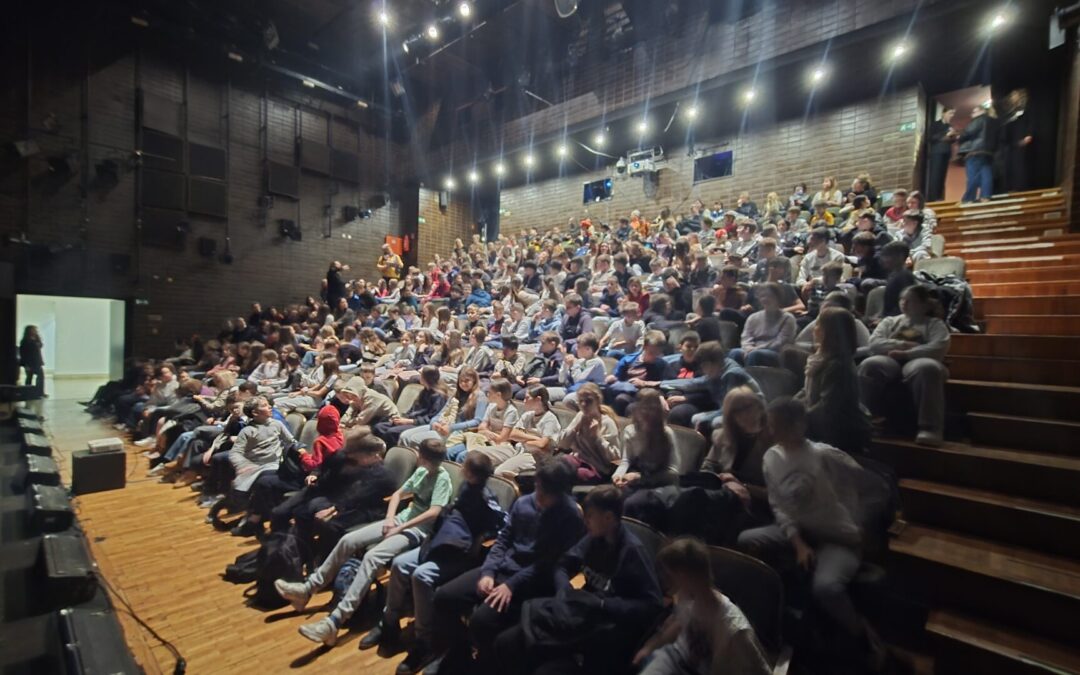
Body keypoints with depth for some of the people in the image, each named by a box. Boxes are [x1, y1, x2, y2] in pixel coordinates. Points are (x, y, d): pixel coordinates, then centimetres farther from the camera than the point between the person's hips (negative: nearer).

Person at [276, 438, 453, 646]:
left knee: (371, 557, -30)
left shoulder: (442, 478, -15)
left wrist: (399, 528, -20)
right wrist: (390, 518, -3)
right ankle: (307, 589, 11)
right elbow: (398, 494, 15)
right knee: (348, 540, -3)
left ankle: (334, 621, -32)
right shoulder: (421, 471, 10)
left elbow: (434, 512, -25)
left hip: (419, 530, -8)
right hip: (400, 520, 8)